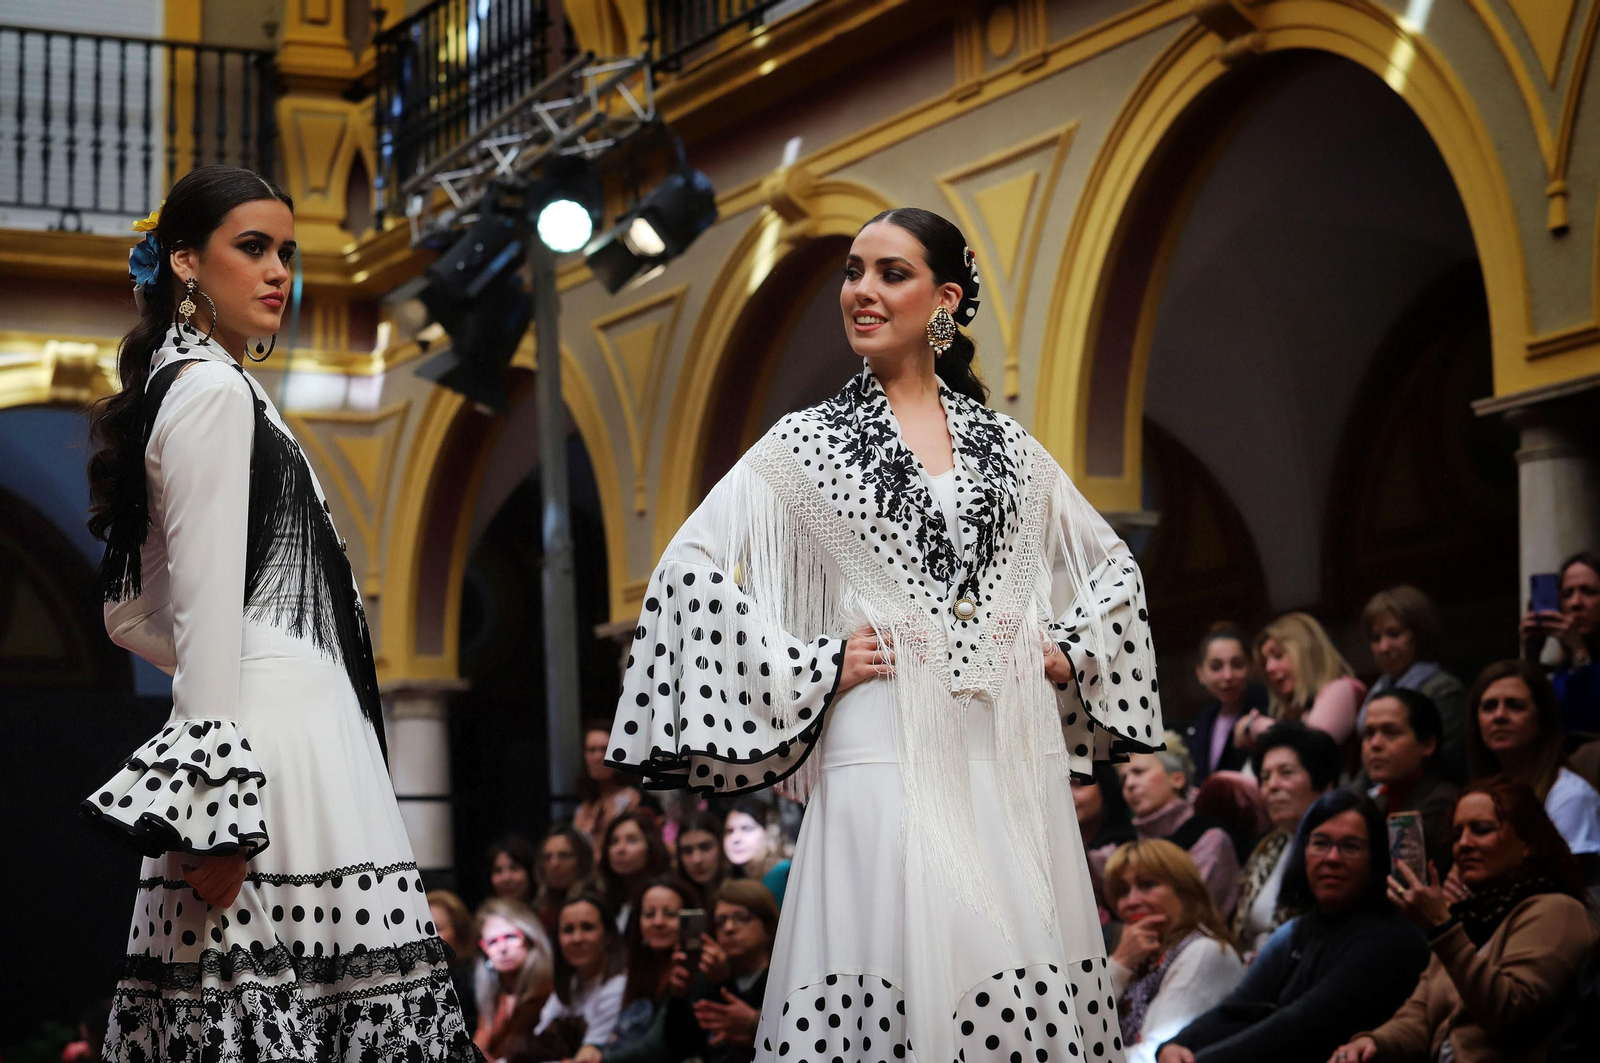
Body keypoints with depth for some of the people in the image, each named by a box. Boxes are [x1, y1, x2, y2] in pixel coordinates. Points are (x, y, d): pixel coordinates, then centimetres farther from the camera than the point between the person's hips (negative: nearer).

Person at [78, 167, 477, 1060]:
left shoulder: (181, 387, 23)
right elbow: (206, 601, -15)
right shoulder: (214, 390, -6)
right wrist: (215, 797, -20)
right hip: (279, 736, -10)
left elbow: (130, 614, 26)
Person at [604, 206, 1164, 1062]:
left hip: (1015, 758, 3)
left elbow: (1113, 565, 26)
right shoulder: (807, 444, 6)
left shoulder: (1007, 445, 14)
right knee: (896, 982, -9)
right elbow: (691, 570, -1)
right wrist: (813, 668, -5)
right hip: (887, 757, -3)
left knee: (1025, 993, 1)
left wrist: (1071, 649, 9)